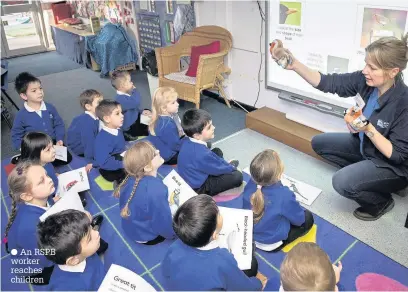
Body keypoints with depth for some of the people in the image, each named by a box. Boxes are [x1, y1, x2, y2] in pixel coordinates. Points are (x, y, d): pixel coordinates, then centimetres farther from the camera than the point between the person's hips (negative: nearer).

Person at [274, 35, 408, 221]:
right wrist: (295, 65, -28)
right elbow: (327, 82, -16)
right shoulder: (365, 80, -17)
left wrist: (368, 129, -40)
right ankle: (360, 173, 13)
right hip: (365, 146, 7)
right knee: (319, 143, 7)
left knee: (342, 182, -28)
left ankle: (381, 202, 4)